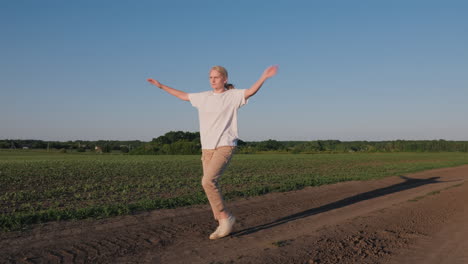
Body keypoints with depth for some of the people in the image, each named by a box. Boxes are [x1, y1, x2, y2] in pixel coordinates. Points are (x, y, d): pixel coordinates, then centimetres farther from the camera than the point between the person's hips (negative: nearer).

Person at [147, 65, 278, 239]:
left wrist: (264, 77, -37)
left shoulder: (233, 95, -1)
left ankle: (225, 217, -7)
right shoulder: (204, 97, 15)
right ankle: (222, 224, 13)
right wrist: (161, 86, 33)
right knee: (210, 184, 3)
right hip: (207, 148, 7)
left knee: (208, 181, -23)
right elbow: (182, 96, 28)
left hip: (225, 146, -6)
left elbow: (251, 91, -20)